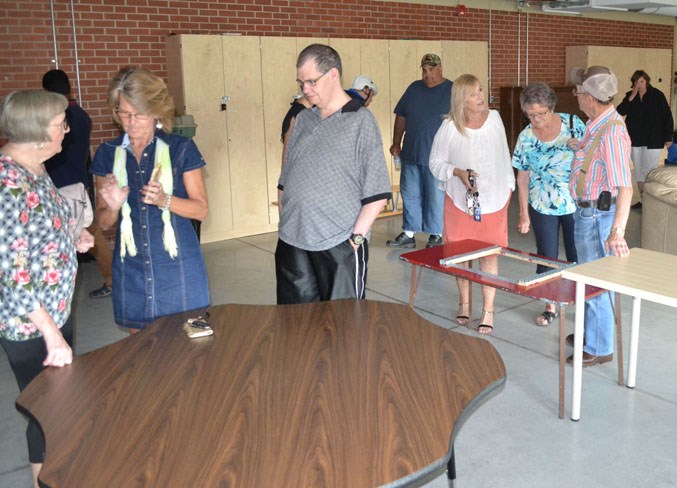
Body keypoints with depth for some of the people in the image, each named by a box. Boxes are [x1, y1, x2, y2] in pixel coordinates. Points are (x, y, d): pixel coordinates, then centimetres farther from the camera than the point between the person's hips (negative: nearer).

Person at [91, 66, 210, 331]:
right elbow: (104, 223, 8)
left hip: (177, 266, -2)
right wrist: (113, 207, -14)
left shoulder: (181, 148, -4)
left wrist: (164, 200, -21)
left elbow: (201, 209, -3)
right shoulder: (108, 154, 4)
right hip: (131, 268, 3)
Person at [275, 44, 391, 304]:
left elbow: (377, 192, -9)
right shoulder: (302, 119, 12)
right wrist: (284, 223, 9)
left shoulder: (359, 120, -5)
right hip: (292, 243, 5)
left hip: (339, 245, -5)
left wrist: (356, 237, -12)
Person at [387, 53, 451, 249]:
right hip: (410, 154, 4)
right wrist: (396, 143, 10)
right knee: (410, 196, 9)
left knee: (436, 197, 4)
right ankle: (409, 234, 19)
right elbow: (401, 117, 14)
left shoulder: (452, 91, -3)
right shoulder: (414, 88, 10)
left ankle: (436, 235, 17)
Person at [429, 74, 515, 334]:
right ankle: (464, 303, 30)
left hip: (494, 199, 2)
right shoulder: (449, 127, -11)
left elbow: (504, 155, 10)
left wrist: (509, 185, 13)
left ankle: (488, 310, 16)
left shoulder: (494, 118, -1)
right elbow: (436, 163, -4)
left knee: (490, 254, 5)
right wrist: (458, 172, -21)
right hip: (460, 200, -1)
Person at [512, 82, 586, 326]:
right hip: (543, 207, 1)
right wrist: (524, 213, 0)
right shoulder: (526, 137, -5)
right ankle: (550, 306, 24)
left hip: (575, 204, -1)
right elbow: (523, 177, 0)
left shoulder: (573, 124, -9)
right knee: (546, 259, 8)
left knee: (577, 257, 8)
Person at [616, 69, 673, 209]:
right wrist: (632, 97, -18)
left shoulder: (657, 95, -7)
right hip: (635, 139, 5)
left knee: (649, 171, -5)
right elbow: (620, 111, -9)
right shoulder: (630, 95, 4)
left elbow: (667, 116, -6)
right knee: (638, 171, 11)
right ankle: (642, 200, 21)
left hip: (653, 140, -5)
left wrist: (668, 137, -8)